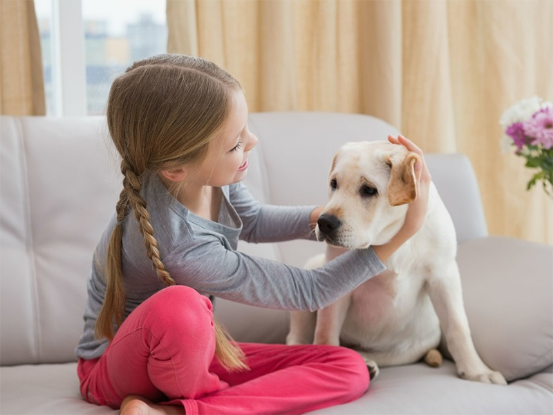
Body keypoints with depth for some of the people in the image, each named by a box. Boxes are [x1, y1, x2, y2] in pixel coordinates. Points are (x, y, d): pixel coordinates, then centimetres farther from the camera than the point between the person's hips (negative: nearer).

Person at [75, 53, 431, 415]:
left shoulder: (205, 173, -15)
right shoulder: (180, 249, -35)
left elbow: (253, 222, 11)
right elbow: (307, 292, -22)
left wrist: (325, 215, -7)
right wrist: (406, 230, -23)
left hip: (192, 351, 9)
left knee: (349, 369, -9)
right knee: (178, 306, -44)